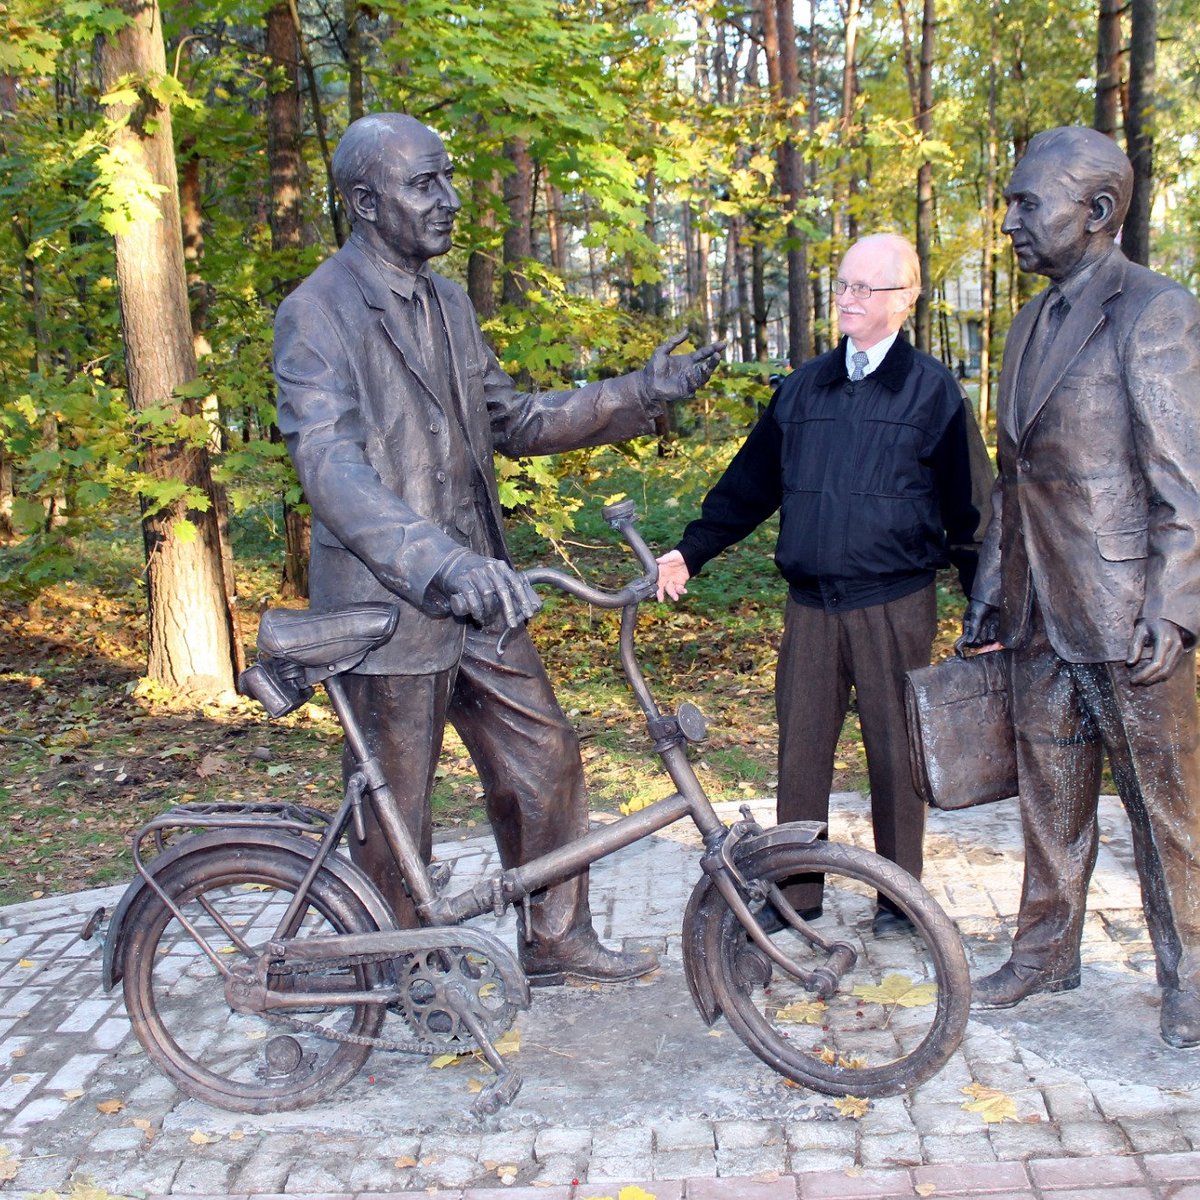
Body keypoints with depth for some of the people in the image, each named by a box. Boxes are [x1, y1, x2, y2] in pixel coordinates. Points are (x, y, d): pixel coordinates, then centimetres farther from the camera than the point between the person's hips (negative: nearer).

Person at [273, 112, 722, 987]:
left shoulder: (449, 304, 11)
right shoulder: (317, 313, -15)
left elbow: (512, 421, 15)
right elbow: (331, 464, -28)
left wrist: (640, 396, 3)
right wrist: (442, 565, -43)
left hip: (477, 595, 7)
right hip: (388, 604, -7)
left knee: (544, 764, 13)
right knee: (398, 814, 8)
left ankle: (559, 941, 32)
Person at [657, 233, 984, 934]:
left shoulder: (933, 389, 0)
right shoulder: (804, 387, 11)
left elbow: (968, 507, 0)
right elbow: (750, 483, 15)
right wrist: (690, 552, 9)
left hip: (895, 605, -3)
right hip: (811, 605, 4)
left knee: (894, 748, 6)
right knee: (801, 747, 6)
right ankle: (796, 894, 20)